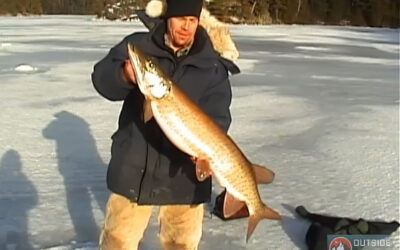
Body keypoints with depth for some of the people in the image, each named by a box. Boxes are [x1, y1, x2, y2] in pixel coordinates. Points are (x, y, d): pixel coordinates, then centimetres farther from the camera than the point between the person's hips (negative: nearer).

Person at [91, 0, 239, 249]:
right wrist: (124, 75, -33)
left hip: (184, 173, 1)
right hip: (135, 167, 0)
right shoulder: (138, 46, -2)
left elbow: (217, 119, -9)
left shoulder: (213, 66, -2)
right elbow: (101, 76, -10)